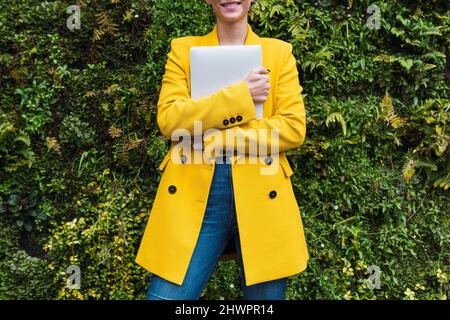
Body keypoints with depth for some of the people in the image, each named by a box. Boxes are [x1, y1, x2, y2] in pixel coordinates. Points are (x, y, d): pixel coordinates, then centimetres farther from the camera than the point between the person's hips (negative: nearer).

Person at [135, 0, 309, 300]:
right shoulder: (183, 49, 11)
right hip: (194, 194, 0)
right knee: (168, 293, -1)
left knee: (265, 292, 9)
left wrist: (221, 138, -11)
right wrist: (240, 96, -11)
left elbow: (295, 128, -1)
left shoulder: (280, 52, 9)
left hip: (261, 193, 1)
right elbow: (168, 119, -4)